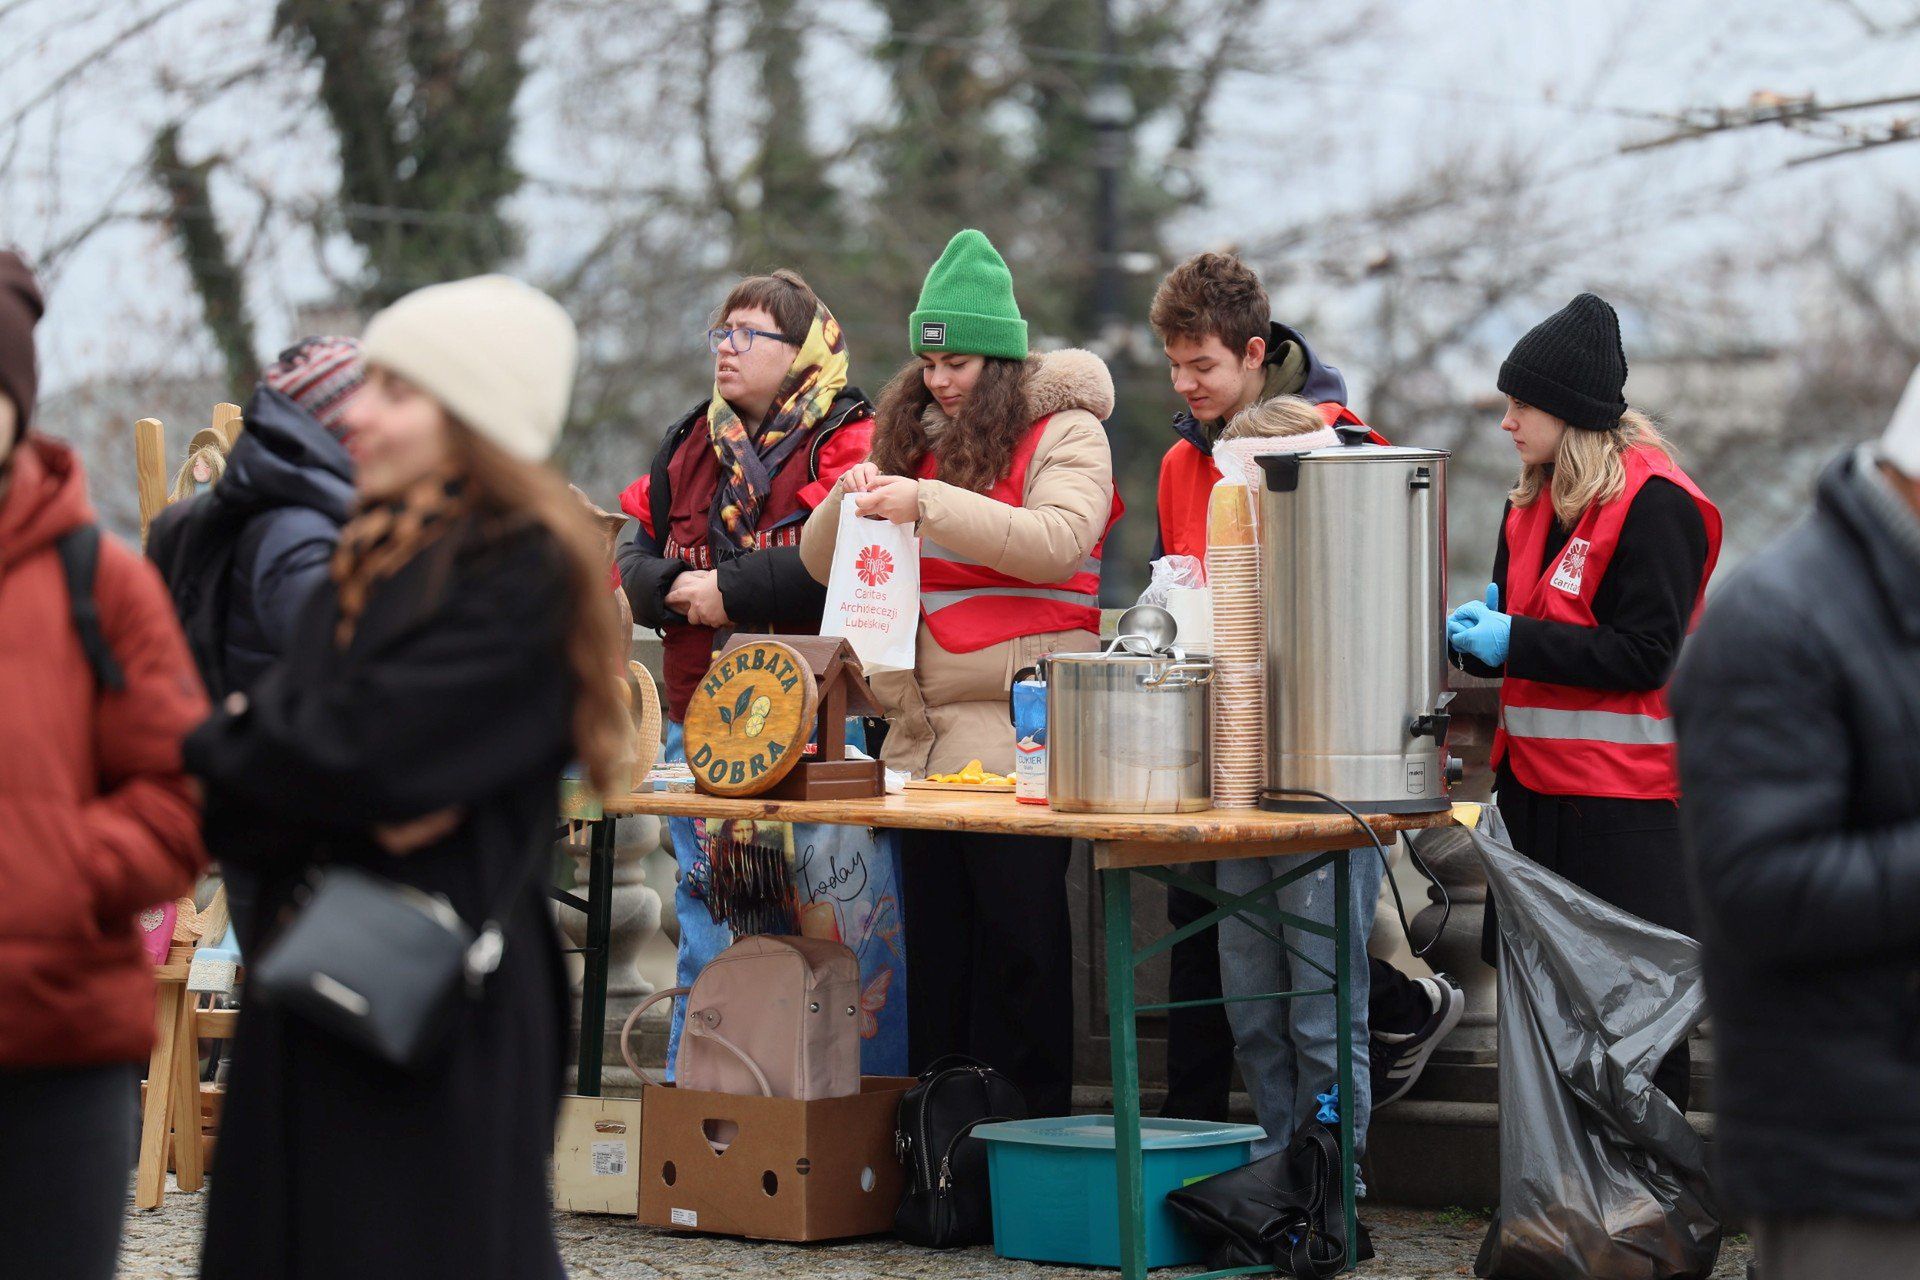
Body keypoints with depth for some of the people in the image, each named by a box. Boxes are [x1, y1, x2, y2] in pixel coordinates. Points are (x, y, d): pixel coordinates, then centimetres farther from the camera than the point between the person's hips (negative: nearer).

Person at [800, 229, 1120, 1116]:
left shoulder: (1064, 432, 0)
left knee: (1020, 935, -5)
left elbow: (1057, 540, -17)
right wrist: (850, 501, -6)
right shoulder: (909, 436, 17)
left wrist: (927, 506, -21)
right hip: (923, 733, 6)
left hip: (1020, 733, -6)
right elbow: (824, 564, 16)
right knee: (933, 936, 8)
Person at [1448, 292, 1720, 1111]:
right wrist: (1476, 632, 2)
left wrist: (1515, 642, -17)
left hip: (1623, 796, -8)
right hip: (1537, 781, 8)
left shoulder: (1655, 504, -12)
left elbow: (1647, 653, -17)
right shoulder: (1536, 503, 15)